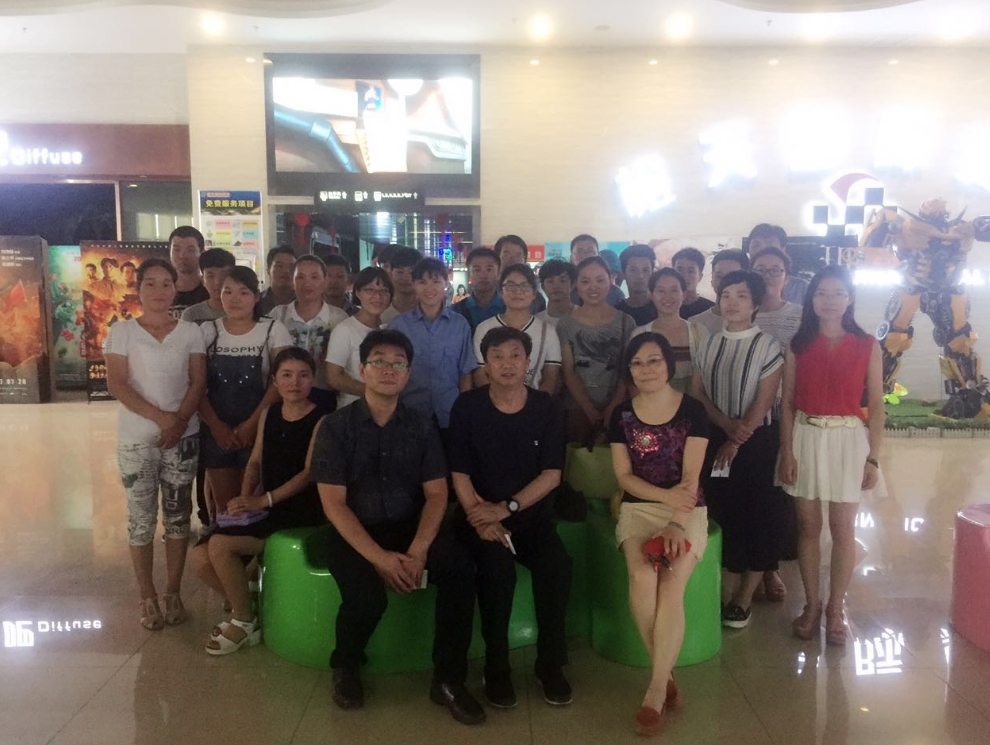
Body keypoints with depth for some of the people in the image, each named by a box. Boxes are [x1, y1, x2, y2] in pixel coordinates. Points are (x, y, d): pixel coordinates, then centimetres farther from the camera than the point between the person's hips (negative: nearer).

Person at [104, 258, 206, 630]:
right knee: (141, 519, 4)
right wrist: (160, 417, -17)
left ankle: (173, 593, 19)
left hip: (183, 437, 2)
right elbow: (117, 384, -8)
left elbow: (198, 382, 1)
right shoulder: (121, 331, 0)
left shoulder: (190, 332, 5)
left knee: (177, 516, 7)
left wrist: (179, 421, -13)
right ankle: (148, 598, 16)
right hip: (136, 439, -1)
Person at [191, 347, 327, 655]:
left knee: (220, 544, -22)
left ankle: (245, 623, 0)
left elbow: (309, 473, -15)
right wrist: (245, 497, -5)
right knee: (201, 557, -8)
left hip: (301, 509, -7)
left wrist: (263, 500, -20)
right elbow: (255, 461, 13)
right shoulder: (268, 414, 10)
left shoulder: (320, 421, -10)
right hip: (265, 506, 7)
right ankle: (242, 605, 17)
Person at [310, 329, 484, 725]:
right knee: (367, 596, -30)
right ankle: (346, 667, 5)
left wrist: (418, 550, -19)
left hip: (410, 526, 2)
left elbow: (436, 494, 0)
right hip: (354, 531, -2)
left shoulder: (421, 426, 4)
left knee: (460, 567, -26)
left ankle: (448, 679, -8)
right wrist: (379, 556, -22)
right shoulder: (335, 426, -4)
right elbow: (333, 502, -10)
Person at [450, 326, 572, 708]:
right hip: (480, 512, -1)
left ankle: (551, 663, -4)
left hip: (530, 510, 2)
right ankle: (496, 667, -10)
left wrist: (506, 508, -16)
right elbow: (460, 473, -5)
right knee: (498, 565, -30)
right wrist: (481, 518, -20)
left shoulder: (546, 408, 0)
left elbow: (552, 475, -4)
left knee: (558, 566, -25)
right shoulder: (467, 407, -3)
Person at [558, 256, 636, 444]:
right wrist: (591, 411, -12)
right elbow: (568, 372, -2)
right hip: (577, 410, 0)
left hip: (616, 409, 0)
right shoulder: (565, 324, 2)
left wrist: (612, 409, -12)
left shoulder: (626, 323, 4)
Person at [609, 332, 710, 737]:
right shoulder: (622, 415, 4)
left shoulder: (692, 410, -3)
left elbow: (690, 478, -10)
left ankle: (656, 688, -14)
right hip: (638, 509, 1)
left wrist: (676, 523, -23)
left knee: (671, 585, -26)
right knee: (642, 575, -27)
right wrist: (666, 494, -16)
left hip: (688, 513, -1)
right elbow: (623, 475, 0)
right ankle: (666, 675, -7)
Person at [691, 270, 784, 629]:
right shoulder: (709, 344, 8)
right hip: (715, 438, 3)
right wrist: (727, 424, -11)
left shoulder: (767, 346, -5)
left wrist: (736, 441, -12)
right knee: (722, 514, 6)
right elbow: (697, 393, 4)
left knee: (757, 518, 2)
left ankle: (744, 599, 15)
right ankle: (726, 593, 18)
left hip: (753, 443, -3)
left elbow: (764, 402, -10)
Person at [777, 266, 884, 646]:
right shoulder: (798, 344, 2)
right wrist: (786, 452, -5)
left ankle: (835, 610, 18)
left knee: (843, 529, 4)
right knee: (808, 526, 8)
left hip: (848, 440, -1)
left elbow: (876, 406, 1)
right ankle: (811, 606, 20)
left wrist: (873, 458, -3)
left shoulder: (867, 346, 0)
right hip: (806, 438, 1)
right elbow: (787, 403, 2)